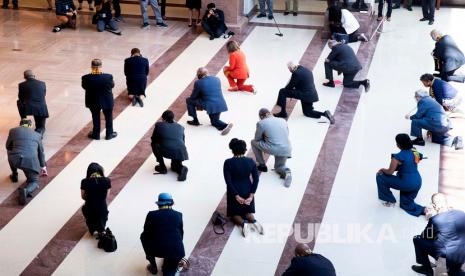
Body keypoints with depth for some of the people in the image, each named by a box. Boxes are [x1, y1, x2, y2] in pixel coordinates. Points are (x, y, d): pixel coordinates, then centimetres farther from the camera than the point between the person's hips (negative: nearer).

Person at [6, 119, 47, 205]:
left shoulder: (13, 130, 18)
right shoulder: (37, 135, 22)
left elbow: (8, 147, 31)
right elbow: (41, 152, 34)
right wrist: (43, 166, 48)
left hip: (15, 160, 0)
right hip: (31, 161, 0)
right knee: (34, 181, 18)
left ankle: (14, 175, 39)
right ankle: (26, 191, -16)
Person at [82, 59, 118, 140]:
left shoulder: (86, 78, -23)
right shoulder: (108, 77, -25)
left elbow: (84, 87, -6)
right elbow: (112, 85, -7)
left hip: (93, 102, 1)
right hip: (107, 101, -1)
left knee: (95, 118, 21)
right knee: (108, 117, 21)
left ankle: (96, 134, 34)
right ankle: (109, 134, 34)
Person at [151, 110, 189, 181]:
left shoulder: (159, 125, 14)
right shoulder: (180, 127, 23)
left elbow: (153, 140, 23)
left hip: (166, 152, -4)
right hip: (180, 153, 4)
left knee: (154, 144, 25)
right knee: (175, 165, 34)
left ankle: (162, 167, 21)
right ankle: (181, 168, -2)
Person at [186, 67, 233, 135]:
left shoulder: (198, 83, -6)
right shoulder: (217, 79, 10)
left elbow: (193, 97, 3)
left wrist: (198, 104, 25)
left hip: (209, 106, -6)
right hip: (220, 105, 6)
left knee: (189, 100, 12)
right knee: (214, 121, 29)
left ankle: (195, 121, 18)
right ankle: (225, 125, -1)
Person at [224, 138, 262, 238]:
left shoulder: (228, 163, -16)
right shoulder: (251, 161, -8)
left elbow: (228, 181, -18)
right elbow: (256, 179, -9)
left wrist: (236, 196, -14)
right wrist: (251, 195, -8)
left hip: (234, 192, -3)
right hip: (247, 192, 3)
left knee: (235, 213, 16)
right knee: (248, 211, 22)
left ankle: (243, 223, -16)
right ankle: (253, 221, -10)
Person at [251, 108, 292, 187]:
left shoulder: (261, 123, -2)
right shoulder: (283, 121, 13)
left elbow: (257, 138, 9)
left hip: (273, 149, -5)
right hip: (286, 150, 5)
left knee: (254, 142, 20)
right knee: (278, 167, 30)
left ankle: (262, 165, 24)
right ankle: (286, 172, -5)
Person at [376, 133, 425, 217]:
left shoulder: (398, 157, -17)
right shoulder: (414, 151, 6)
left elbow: (390, 172, -13)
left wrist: (383, 170, 9)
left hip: (407, 184, -8)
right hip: (417, 183, 8)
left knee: (380, 177, 6)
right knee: (406, 204, 25)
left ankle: (390, 201, 16)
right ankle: (424, 210, 3)